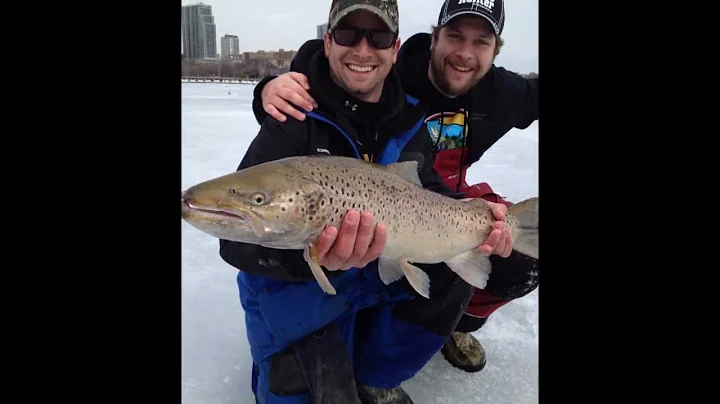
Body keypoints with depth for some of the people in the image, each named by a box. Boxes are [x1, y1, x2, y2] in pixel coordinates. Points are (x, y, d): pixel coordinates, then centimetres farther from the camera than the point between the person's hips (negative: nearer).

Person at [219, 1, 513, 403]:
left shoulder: (410, 123, -3)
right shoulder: (296, 120, -19)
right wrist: (308, 253, -47)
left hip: (380, 275, 5)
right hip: (296, 291, -4)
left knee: (454, 263, -12)